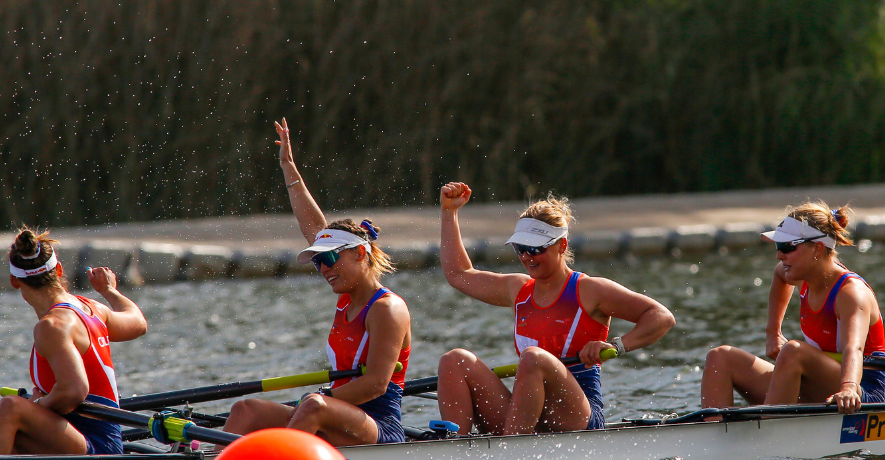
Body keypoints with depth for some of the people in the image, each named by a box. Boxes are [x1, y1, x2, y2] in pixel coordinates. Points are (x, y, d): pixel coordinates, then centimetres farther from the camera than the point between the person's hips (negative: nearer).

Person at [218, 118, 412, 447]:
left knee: (314, 407, -37)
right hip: (341, 424, 9)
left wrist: (318, 404, -18)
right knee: (247, 411, -7)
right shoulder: (348, 300, 17)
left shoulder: (387, 309, -9)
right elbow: (314, 231, 25)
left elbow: (376, 383, -18)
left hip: (379, 430, -9)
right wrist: (289, 167, 30)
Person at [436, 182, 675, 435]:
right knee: (455, 360, -11)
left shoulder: (589, 291, 1)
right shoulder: (518, 290, 19)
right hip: (522, 420, 6)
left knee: (533, 357, -34)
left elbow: (663, 317, -4)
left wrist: (616, 346, -17)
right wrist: (449, 211, 30)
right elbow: (458, 274, 33)